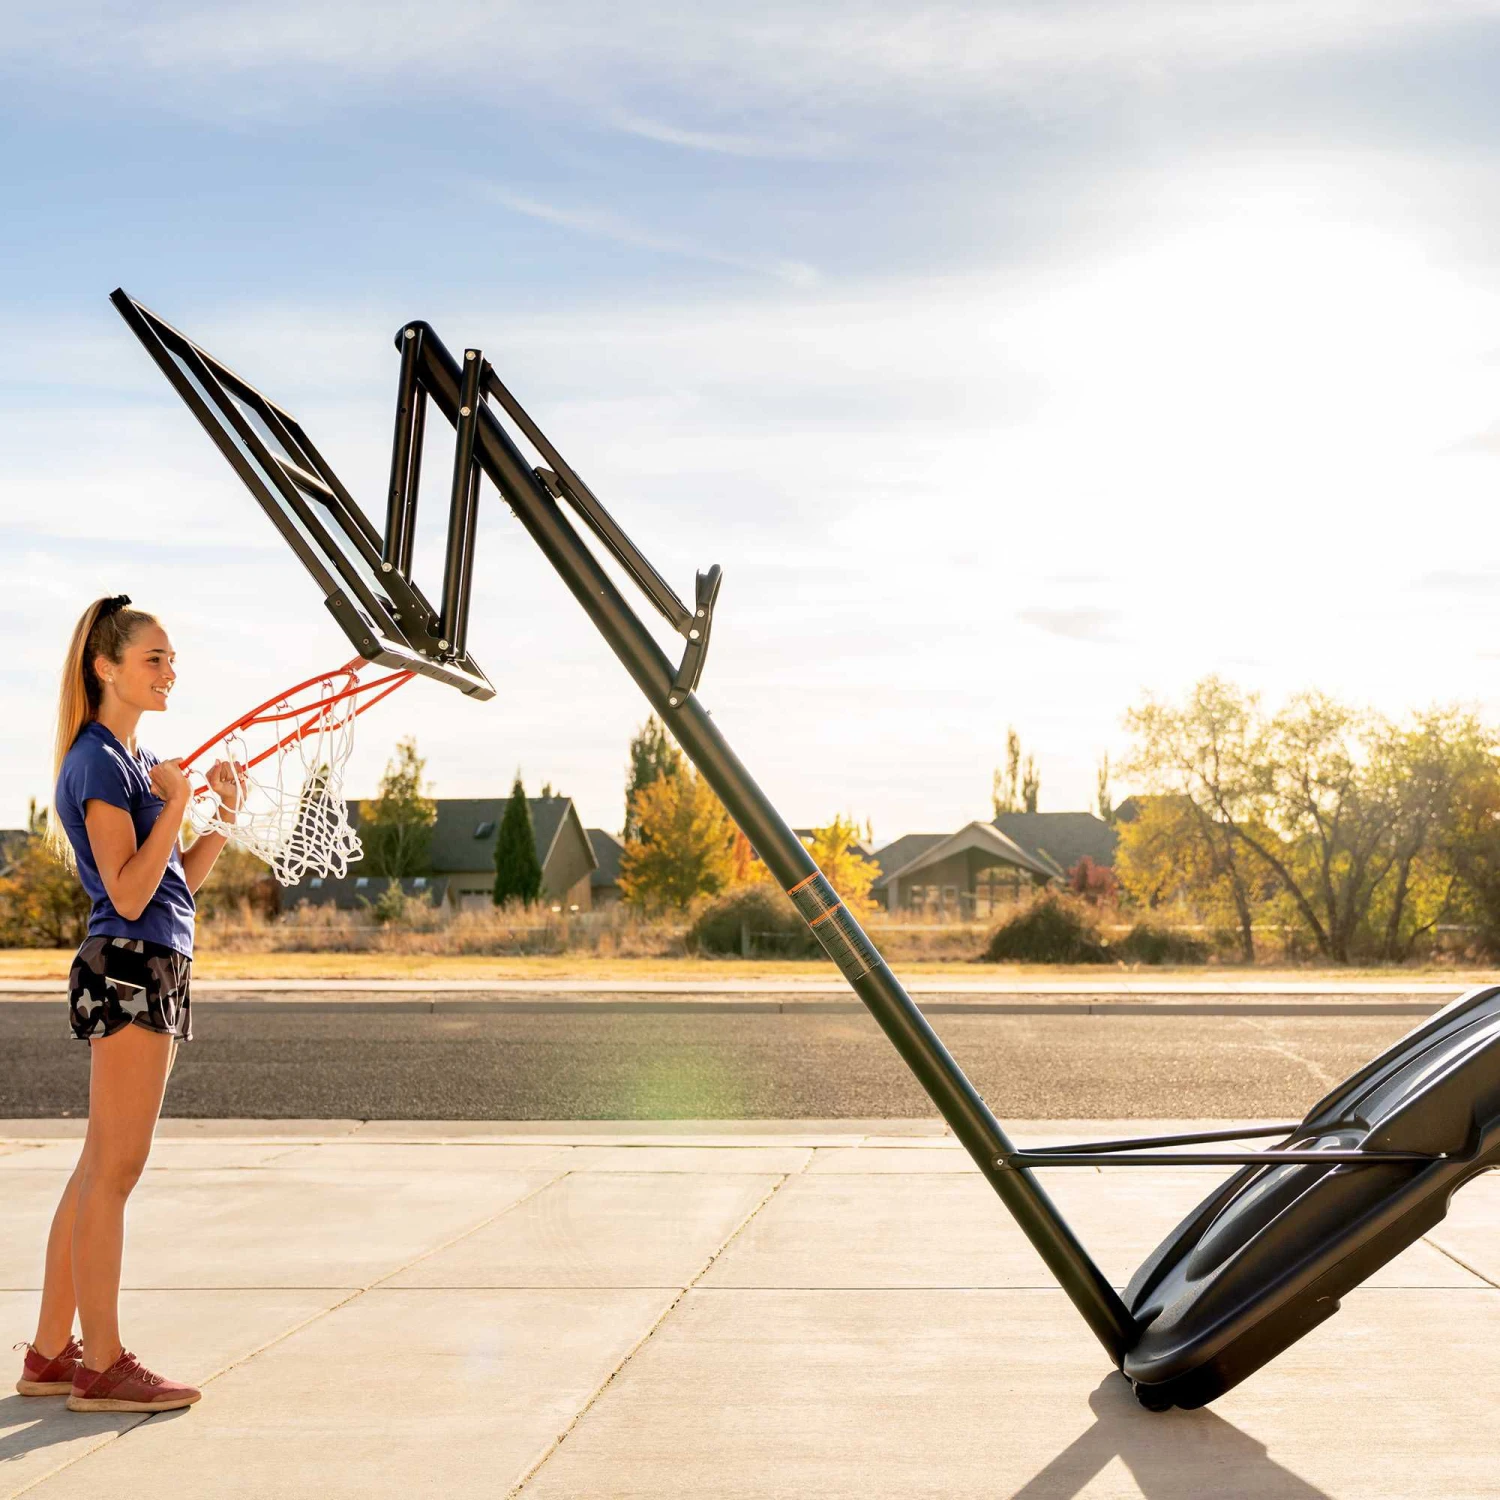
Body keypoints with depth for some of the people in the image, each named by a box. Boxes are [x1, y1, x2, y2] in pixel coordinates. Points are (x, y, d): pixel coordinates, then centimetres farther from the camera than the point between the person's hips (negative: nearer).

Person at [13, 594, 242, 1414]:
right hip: (127, 970, -10)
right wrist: (176, 804, -18)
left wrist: (223, 816, 5)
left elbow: (179, 881, 18)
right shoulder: (98, 761, -10)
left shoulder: (138, 759, 18)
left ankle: (50, 1354, 20)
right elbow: (129, 893, -17)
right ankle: (102, 1367, 2)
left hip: (155, 973, 10)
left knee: (100, 1171, 12)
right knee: (112, 1170, -5)